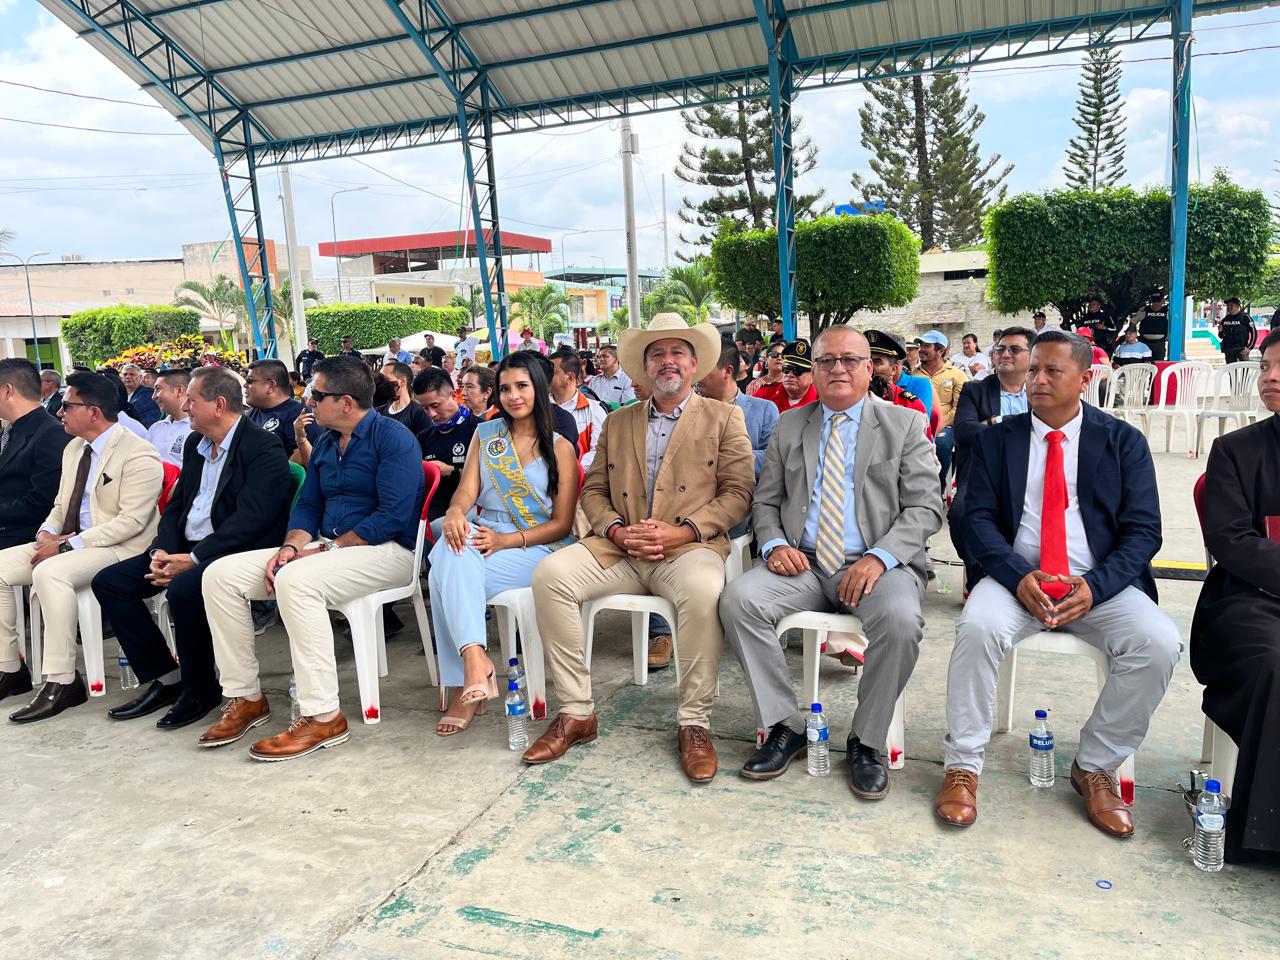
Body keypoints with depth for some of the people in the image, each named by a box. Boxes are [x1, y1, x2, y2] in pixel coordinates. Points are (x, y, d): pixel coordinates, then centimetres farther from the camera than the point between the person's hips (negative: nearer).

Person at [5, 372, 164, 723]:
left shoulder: (138, 454, -16)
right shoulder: (73, 448, 13)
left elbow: (130, 522, -22)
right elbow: (61, 505, 20)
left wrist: (67, 545, -22)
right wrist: (47, 532, -2)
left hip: (119, 549, -9)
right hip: (68, 543, 9)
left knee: (49, 573, -32)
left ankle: (62, 683, -24)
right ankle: (7, 665, 6)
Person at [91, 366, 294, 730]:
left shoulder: (263, 448, -14)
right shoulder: (195, 444, 15)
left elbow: (249, 521, -22)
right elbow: (176, 505, 16)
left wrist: (193, 559, -22)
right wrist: (163, 551, -2)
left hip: (236, 552, -9)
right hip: (186, 549, 9)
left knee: (184, 588, -34)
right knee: (108, 581, 0)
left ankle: (200, 689, -9)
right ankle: (165, 678, 5)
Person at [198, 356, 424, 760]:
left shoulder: (393, 437, -11)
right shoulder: (325, 443, 15)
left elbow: (393, 516, -20)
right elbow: (307, 505, 17)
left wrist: (327, 549, -17)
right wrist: (292, 547, -5)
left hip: (386, 550, -8)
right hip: (327, 548, 9)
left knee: (296, 579, -36)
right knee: (220, 574, -4)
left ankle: (323, 716, -27)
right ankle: (246, 696, 3)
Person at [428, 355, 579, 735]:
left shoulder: (560, 448, 5)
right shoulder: (485, 434, 16)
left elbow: (562, 523, 0)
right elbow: (467, 489, 3)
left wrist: (506, 540, -16)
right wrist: (455, 512, -23)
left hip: (537, 547, -3)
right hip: (483, 536, 3)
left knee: (447, 572, -31)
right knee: (450, 550, -34)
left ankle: (465, 689, -29)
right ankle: (474, 658, -40)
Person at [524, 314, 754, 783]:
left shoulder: (724, 418, 10)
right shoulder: (617, 422, 20)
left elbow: (737, 493, 1)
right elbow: (593, 490, 16)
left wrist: (683, 531, -14)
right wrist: (616, 530, -6)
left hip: (688, 547, -3)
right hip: (620, 548, 4)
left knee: (703, 589, -38)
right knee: (550, 574, -22)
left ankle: (694, 722, -18)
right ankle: (576, 712, -12)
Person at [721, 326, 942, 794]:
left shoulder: (905, 425, 7)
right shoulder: (789, 426, 15)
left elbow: (925, 507, 0)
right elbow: (765, 501, 17)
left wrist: (880, 557, -17)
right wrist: (774, 544, -5)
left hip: (876, 565, -2)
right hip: (802, 563, 3)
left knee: (900, 619, -34)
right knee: (738, 599, -24)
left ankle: (867, 740, -9)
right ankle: (786, 726, -8)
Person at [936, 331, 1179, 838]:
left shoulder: (1124, 442, 8)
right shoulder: (996, 439, 9)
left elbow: (1143, 529, 1)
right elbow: (976, 518, 1)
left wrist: (1094, 586, -17)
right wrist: (1019, 576, -18)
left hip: (1100, 584, 1)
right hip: (1016, 578, -1)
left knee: (1158, 642, -26)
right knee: (978, 627, -31)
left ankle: (1094, 767, -4)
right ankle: (962, 765, -14)